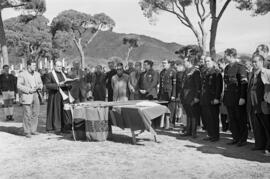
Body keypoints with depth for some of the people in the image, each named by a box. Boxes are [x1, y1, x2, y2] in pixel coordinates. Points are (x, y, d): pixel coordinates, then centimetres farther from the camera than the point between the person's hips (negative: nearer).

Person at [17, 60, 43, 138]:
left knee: (35, 113, 5)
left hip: (35, 95, 5)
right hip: (26, 96, -5)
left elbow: (40, 83, 20)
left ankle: (33, 130, 17)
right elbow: (19, 86, -8)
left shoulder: (37, 74, 14)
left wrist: (39, 86, -3)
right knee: (27, 115, -4)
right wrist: (29, 90, -16)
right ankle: (27, 132, 5)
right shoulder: (22, 74, -3)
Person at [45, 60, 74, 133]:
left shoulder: (63, 74, 20)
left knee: (66, 112, -2)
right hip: (55, 96, -5)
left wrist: (67, 84, -6)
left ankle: (65, 127, 3)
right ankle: (56, 128, 4)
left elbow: (69, 85, 17)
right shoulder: (49, 75, 2)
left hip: (64, 96, 5)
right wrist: (58, 85, -19)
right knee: (56, 112, -3)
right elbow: (47, 85, -10)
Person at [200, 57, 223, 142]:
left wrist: (217, 98, -18)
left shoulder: (216, 72, -6)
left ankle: (215, 136, 9)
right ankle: (210, 135, 19)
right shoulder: (205, 72, 16)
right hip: (204, 100, 7)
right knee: (206, 118, 9)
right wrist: (201, 97, 13)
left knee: (213, 118, -1)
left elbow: (219, 86, -12)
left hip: (212, 100, -7)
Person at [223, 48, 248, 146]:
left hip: (238, 98, -7)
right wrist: (225, 97, 14)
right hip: (229, 99, 7)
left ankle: (243, 139, 14)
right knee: (232, 119, 10)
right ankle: (236, 138, 20)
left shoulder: (240, 67, -10)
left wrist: (242, 97, -19)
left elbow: (244, 83, -14)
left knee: (241, 119, 3)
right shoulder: (227, 68, 13)